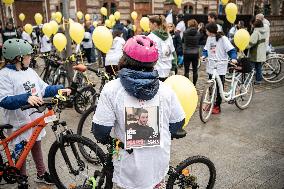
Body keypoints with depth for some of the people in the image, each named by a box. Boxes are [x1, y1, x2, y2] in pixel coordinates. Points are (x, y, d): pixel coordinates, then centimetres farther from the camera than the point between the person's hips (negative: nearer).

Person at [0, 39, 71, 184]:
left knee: (36, 146, 21)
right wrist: (26, 98, -37)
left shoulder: (30, 71, 6)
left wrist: (59, 89, -2)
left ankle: (41, 174, 37)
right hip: (19, 122, -6)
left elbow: (43, 89, 10)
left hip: (35, 119, 6)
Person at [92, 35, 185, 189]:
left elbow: (100, 131, -15)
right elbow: (177, 123, 1)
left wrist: (108, 140, 7)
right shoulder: (165, 90, -8)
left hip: (129, 172, -2)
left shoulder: (112, 89, -17)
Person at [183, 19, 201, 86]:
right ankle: (194, 84, 17)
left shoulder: (185, 32, -9)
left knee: (186, 70, 4)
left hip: (187, 53, -2)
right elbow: (199, 43, 7)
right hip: (195, 53, 2)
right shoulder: (198, 33, -3)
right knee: (195, 70, 10)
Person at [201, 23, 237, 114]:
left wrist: (233, 58, -25)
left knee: (219, 88, 4)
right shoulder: (209, 39, 7)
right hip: (211, 67, 5)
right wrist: (204, 55, -4)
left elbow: (231, 49, -9)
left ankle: (217, 106, 16)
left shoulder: (223, 39, -10)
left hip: (220, 68, -5)